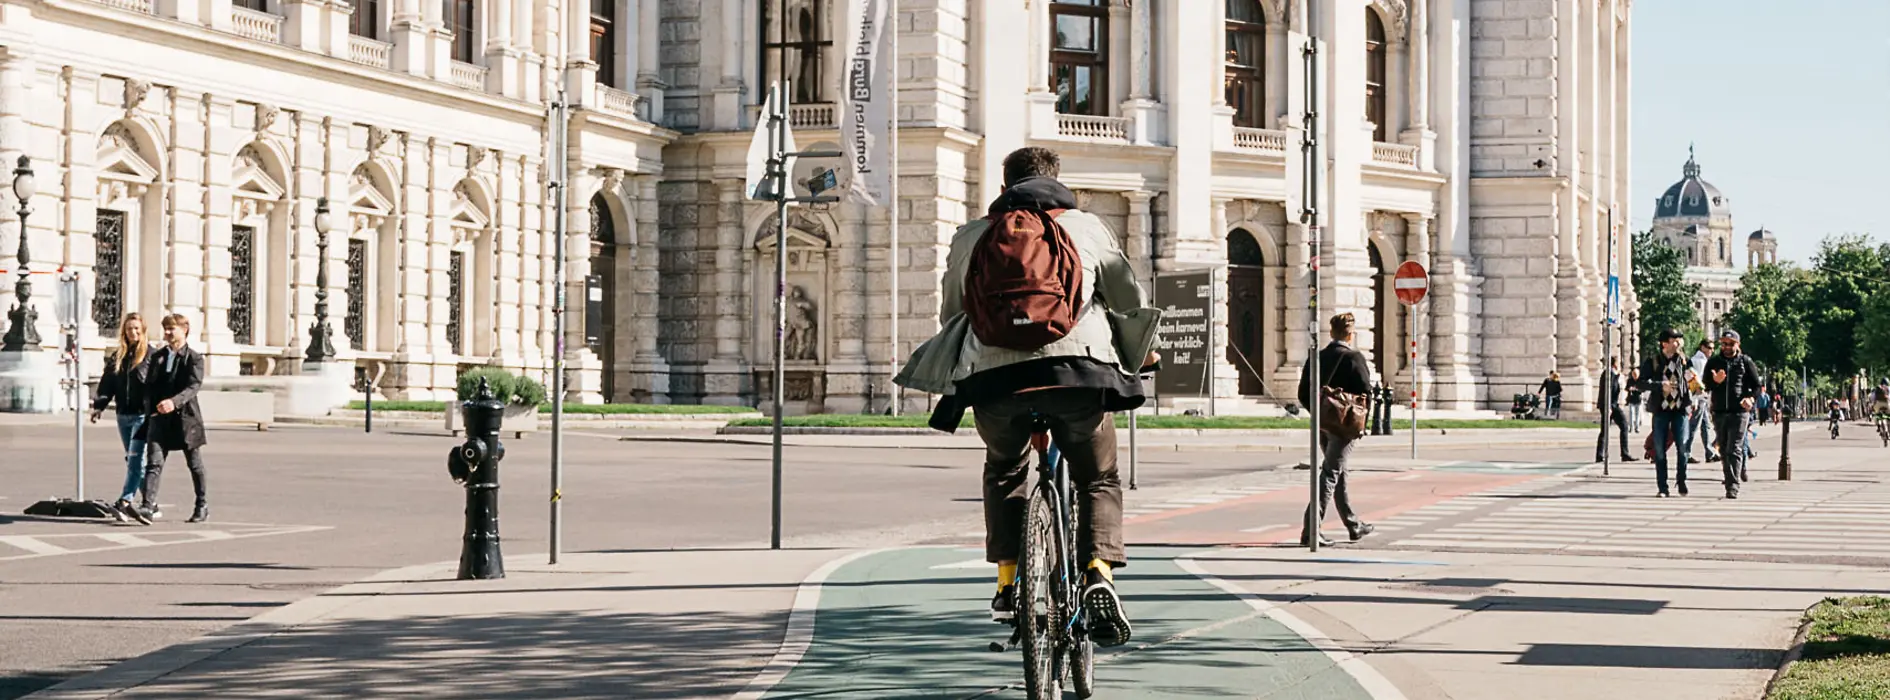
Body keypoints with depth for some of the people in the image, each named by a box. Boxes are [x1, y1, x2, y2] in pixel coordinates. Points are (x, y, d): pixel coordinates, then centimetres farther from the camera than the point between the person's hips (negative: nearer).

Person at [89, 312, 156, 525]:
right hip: (123, 416, 7)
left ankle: (124, 502, -21)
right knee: (134, 460, 11)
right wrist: (99, 405, 0)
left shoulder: (151, 355, -5)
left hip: (143, 415, -7)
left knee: (136, 459, -15)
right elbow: (107, 384, 13)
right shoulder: (117, 356, 13)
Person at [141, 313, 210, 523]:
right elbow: (151, 386, 15)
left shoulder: (194, 358, -4)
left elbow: (193, 386, -17)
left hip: (185, 418, -3)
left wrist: (174, 402, -33)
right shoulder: (158, 356, 12)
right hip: (160, 418, 3)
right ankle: (148, 506, -18)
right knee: (154, 462, -10)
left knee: (195, 465, 9)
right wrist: (150, 410, 4)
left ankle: (202, 506, 21)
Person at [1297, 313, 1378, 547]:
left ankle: (1354, 526, 30)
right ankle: (1310, 530, -15)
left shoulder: (1317, 357, 5)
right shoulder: (1354, 357, -11)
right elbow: (1365, 391, -15)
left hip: (1323, 425, 7)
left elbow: (1303, 393, 4)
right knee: (1330, 474, -7)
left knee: (1339, 474, 18)